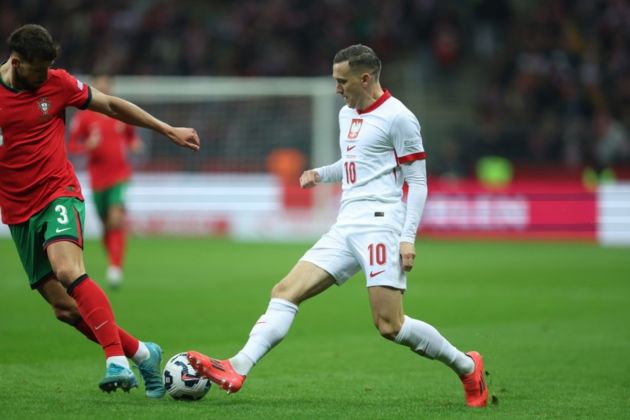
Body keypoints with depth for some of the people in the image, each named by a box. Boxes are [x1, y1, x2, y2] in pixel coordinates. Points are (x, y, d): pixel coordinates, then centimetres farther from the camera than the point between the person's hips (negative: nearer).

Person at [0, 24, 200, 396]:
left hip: (59, 195, -2)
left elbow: (112, 105, 10)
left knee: (68, 270, -31)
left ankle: (117, 360, -36)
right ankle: (141, 353, 14)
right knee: (64, 308, -1)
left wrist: (169, 130, 13)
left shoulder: (57, 83, -2)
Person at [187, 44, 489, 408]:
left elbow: (418, 180, -7)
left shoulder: (398, 117, -6)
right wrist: (321, 174, 15)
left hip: (380, 225, -8)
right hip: (346, 227, 8)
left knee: (390, 325, -13)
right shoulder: (347, 114, 18)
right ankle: (238, 369, -18)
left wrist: (408, 237, -15)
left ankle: (466, 367, 7)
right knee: (286, 292, -7)